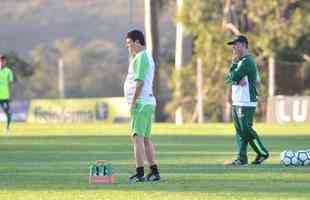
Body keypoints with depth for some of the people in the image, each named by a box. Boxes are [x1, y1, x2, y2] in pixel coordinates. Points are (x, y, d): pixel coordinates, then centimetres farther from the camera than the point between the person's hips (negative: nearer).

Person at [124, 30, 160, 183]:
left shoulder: (141, 57, -13)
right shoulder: (147, 57, 19)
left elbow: (140, 82, -20)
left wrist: (132, 103, -18)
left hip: (141, 102, -11)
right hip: (149, 102, 11)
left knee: (137, 137, -12)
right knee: (145, 138, 14)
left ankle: (140, 173, -16)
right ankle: (154, 172, 15)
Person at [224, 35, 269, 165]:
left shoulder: (247, 61, -12)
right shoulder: (240, 61, 18)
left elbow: (233, 77, -19)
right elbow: (228, 79, 9)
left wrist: (234, 62, -7)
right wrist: (237, 81, -11)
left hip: (246, 104, -10)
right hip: (237, 102, 10)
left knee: (246, 130, -8)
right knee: (239, 131, 8)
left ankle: (262, 153, 2)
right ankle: (241, 159, 9)